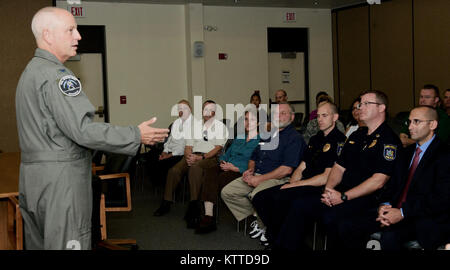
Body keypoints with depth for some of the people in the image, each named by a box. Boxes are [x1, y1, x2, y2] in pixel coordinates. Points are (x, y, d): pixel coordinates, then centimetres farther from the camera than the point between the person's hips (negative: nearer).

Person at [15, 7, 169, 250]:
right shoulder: (55, 75, -16)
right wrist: (137, 136, -16)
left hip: (32, 177, 10)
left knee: (38, 244, 15)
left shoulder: (30, 72, 18)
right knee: (66, 243, -5)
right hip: (60, 179, -10)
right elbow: (82, 130, -23)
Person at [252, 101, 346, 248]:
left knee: (279, 198, -31)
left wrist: (295, 185, -12)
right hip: (302, 184, 8)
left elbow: (327, 178, -14)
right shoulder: (315, 139, 21)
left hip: (319, 189, -8)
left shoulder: (340, 141, -7)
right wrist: (291, 183, -1)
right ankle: (275, 238, 0)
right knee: (260, 198, -8)